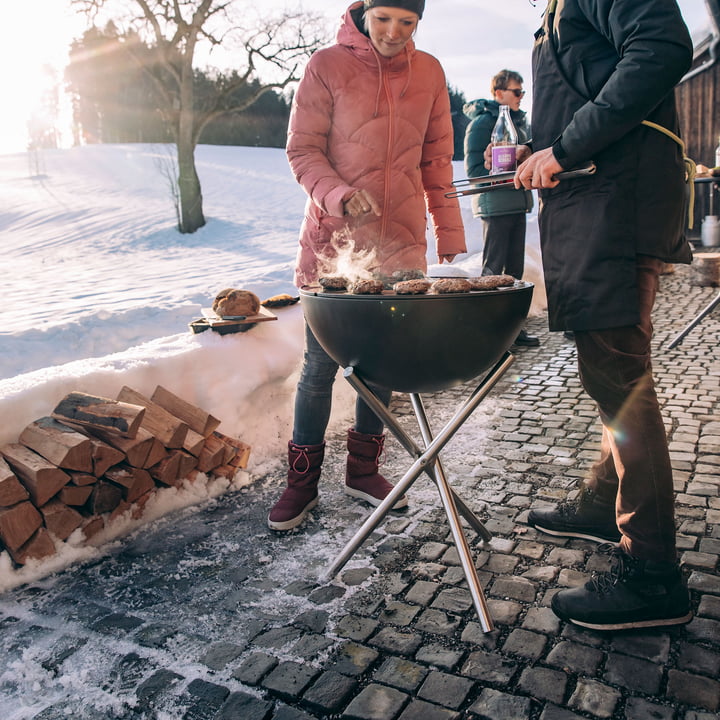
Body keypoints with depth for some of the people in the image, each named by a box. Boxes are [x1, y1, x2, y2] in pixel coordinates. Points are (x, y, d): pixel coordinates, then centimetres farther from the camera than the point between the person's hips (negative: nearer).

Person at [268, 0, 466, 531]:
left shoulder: (429, 72, 9)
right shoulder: (327, 66, -1)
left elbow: (437, 158, 13)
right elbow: (301, 149, -3)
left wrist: (449, 230, 8)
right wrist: (340, 195, -21)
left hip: (400, 240, 3)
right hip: (334, 237, -3)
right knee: (321, 363, -1)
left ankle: (364, 469, 24)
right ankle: (302, 481, 14)